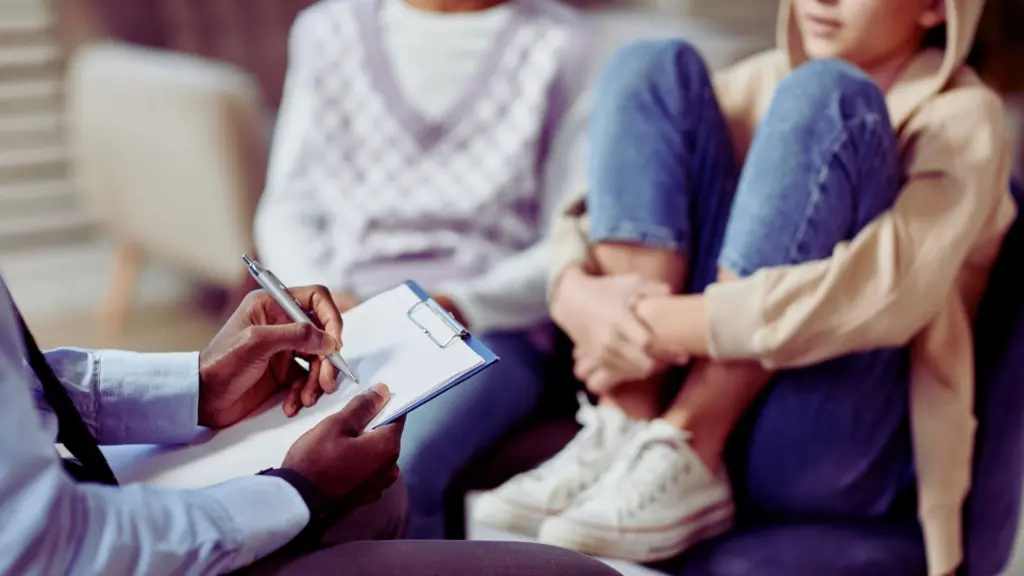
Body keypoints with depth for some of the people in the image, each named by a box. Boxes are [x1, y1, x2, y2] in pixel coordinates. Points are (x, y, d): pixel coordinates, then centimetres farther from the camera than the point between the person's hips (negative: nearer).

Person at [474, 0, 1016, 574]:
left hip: (835, 458, -5)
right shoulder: (765, 80, 16)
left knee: (824, 97, -20)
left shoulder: (963, 117, -1)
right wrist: (578, 292, -16)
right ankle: (621, 434, -15)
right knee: (654, 68, -4)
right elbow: (597, 213, 7)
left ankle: (682, 458, -24)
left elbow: (885, 293, -21)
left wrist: (667, 326, -22)